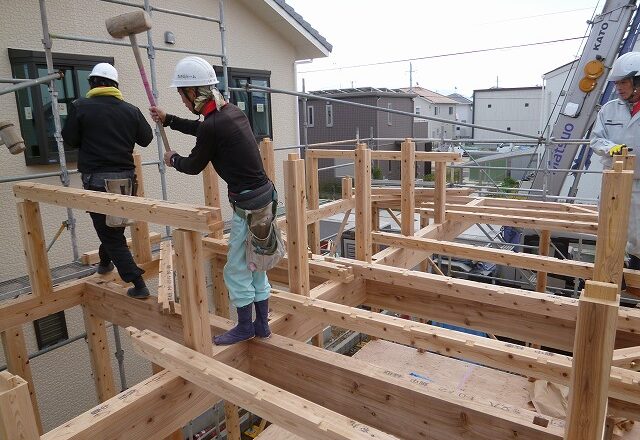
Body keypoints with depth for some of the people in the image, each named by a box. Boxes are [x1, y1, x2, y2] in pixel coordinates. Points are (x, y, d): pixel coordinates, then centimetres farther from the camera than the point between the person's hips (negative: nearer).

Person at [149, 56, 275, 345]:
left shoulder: (213, 124, -18)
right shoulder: (230, 111, 9)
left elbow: (194, 166, -2)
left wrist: (173, 160, 19)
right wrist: (168, 120, 39)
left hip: (248, 203, -9)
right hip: (263, 195, 9)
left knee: (236, 270, 7)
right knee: (255, 265, 18)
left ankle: (245, 327, 24)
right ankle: (262, 325, 30)